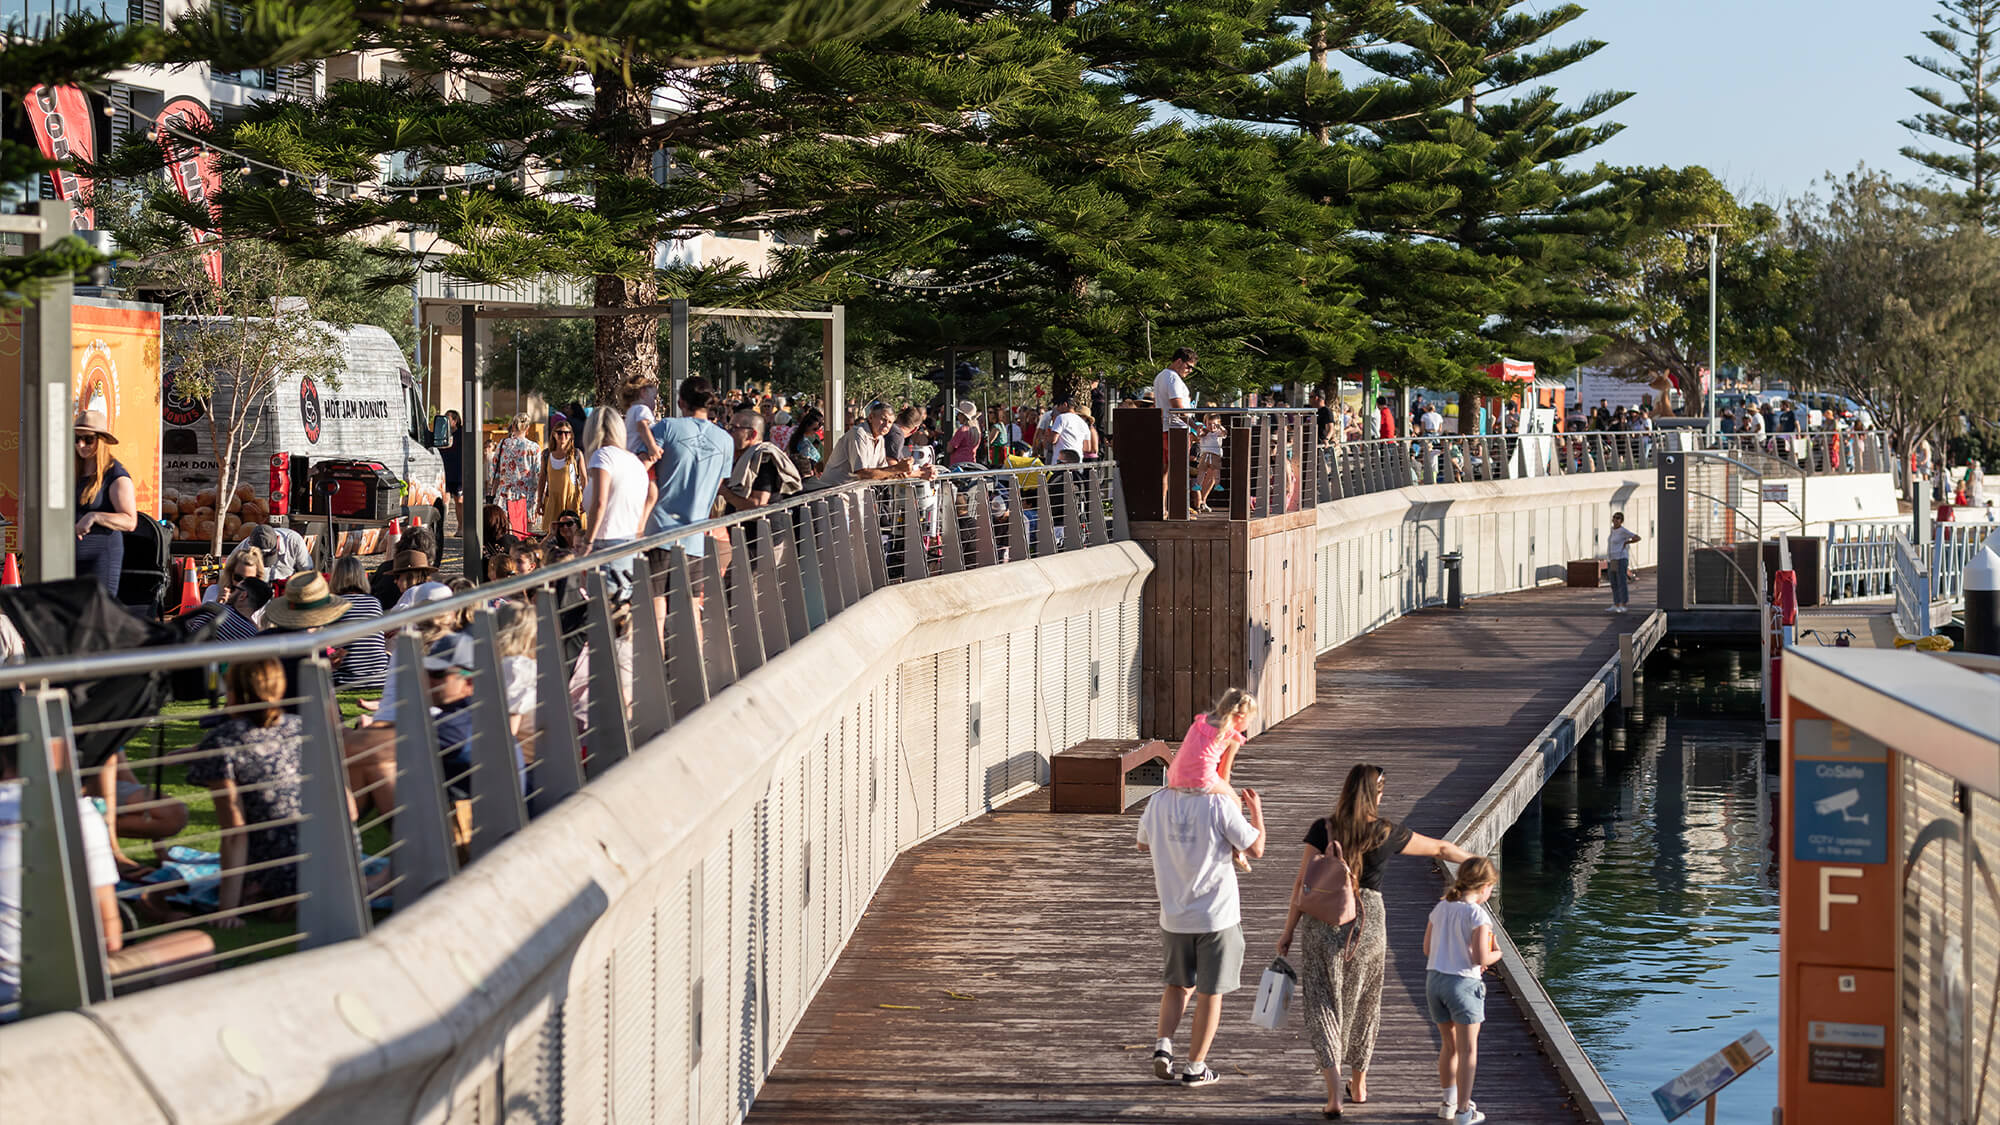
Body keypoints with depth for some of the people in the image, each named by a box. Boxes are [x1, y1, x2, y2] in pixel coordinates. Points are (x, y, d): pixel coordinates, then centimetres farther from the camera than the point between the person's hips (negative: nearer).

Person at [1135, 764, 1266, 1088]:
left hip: (1174, 914, 4)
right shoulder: (1220, 805, -16)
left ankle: (1163, 1045, 3)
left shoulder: (1159, 802, -4)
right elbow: (1256, 848, -9)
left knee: (1178, 984, 22)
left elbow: (1143, 844, 13)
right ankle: (1195, 1067, 12)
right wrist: (1256, 811, 7)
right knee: (1210, 991, 9)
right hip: (1217, 915, -4)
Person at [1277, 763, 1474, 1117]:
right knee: (1362, 1006, 20)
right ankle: (1358, 1083, 35)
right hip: (1368, 924, 1)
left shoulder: (1323, 829, -8)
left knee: (1324, 1006, 3)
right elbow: (1441, 849, 10)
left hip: (1323, 922, -1)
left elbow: (1305, 882, -9)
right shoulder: (1387, 833, -4)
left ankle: (1334, 1091, -13)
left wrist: (1288, 930, -1)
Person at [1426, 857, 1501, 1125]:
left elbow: (1427, 949, 11)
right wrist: (1495, 954, 2)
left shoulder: (1440, 909, 6)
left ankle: (1448, 1101, 32)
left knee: (1449, 1045, 21)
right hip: (1462, 982, -6)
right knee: (1467, 1050, 5)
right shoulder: (1477, 914, -14)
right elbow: (1481, 958, -18)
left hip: (1434, 979, 6)